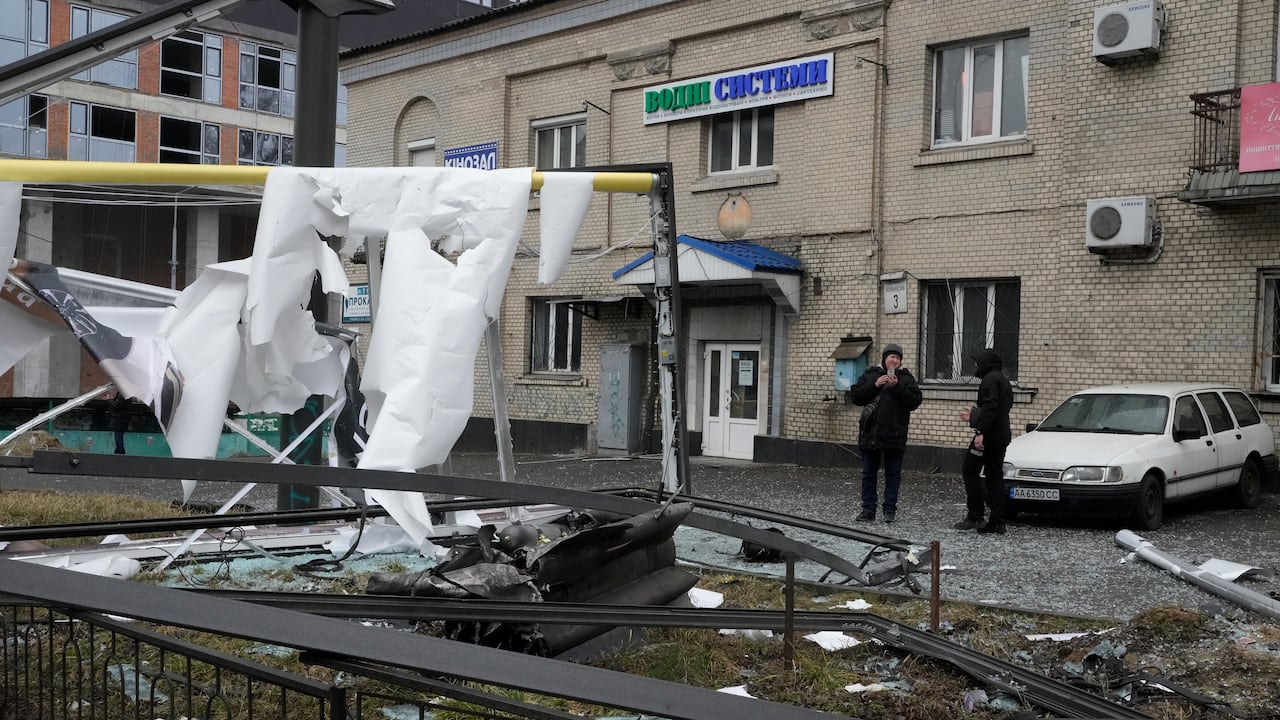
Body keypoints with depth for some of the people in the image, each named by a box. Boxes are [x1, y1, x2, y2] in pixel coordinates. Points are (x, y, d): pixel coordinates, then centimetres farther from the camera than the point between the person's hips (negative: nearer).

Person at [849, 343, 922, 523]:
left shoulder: (906, 378, 4)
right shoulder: (870, 375, 7)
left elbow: (915, 401, -7)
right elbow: (854, 397, 0)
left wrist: (897, 387, -17)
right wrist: (874, 386, -12)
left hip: (894, 436, -1)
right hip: (870, 434, 1)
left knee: (893, 474, 4)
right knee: (868, 473, 6)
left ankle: (890, 509, 10)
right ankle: (868, 509, 12)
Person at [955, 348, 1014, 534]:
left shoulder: (990, 379, -10)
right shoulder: (1003, 380, 21)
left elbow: (990, 407, -23)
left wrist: (981, 432, -27)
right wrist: (974, 417, 36)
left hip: (988, 436, -10)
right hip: (1001, 436, 10)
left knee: (969, 471, -3)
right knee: (995, 478, 8)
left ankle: (975, 516, -7)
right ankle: (997, 522, 6)